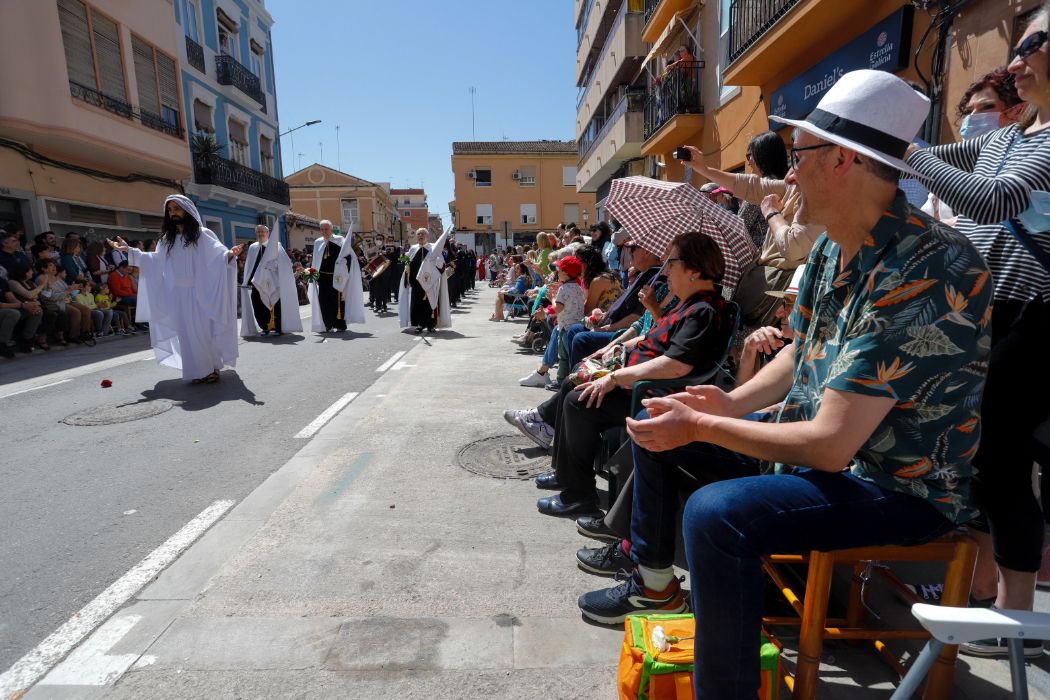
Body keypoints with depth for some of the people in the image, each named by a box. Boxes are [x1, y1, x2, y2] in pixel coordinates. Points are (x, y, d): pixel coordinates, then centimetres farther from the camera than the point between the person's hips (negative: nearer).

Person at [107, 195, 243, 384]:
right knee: (187, 333, 4)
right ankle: (199, 371, 10)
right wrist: (129, 251, 14)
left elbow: (218, 254, -12)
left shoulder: (203, 234, -3)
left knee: (204, 330, -4)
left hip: (200, 293, -5)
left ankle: (211, 368, 7)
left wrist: (229, 254, -34)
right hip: (178, 294, 5)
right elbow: (156, 260, 18)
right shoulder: (167, 238, 12)